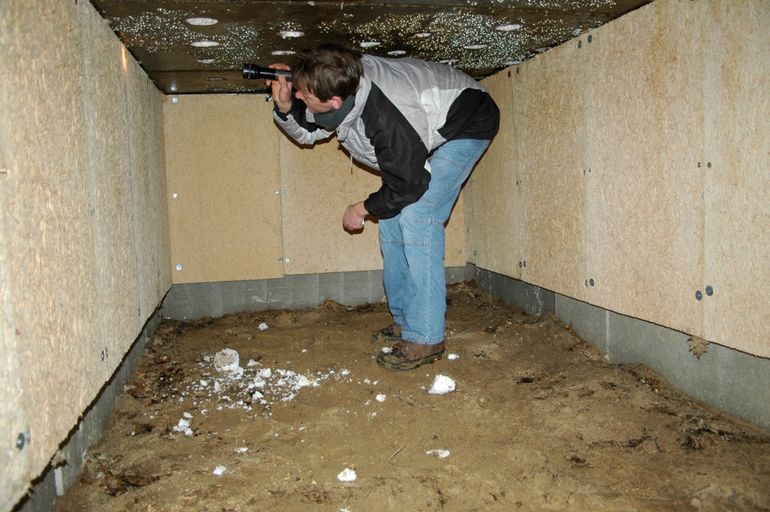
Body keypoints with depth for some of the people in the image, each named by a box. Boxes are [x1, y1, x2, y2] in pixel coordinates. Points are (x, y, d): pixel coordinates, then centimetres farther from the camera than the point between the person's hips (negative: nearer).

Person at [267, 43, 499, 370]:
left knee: (416, 217, -23)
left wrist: (361, 209, -12)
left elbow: (407, 187, -27)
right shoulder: (345, 79, -18)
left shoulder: (388, 120, -41)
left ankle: (426, 338, -18)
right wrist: (284, 106, -20)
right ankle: (404, 319, 15)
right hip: (429, 122, 9)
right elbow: (308, 131, 1)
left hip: (466, 124, -9)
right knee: (392, 220, 4)